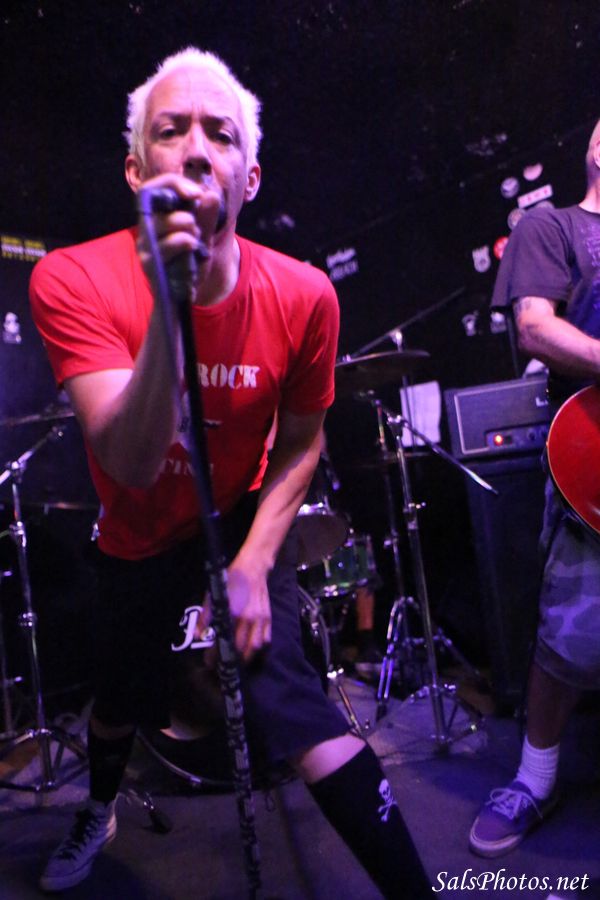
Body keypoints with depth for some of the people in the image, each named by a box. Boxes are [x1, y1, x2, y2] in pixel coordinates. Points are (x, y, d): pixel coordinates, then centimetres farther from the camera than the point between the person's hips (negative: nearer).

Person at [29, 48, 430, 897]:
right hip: (137, 536, 2)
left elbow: (300, 442, -8)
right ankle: (98, 812, 60)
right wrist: (169, 301, -47)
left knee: (287, 697, -19)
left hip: (242, 521, -1)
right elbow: (135, 463, -35)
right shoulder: (74, 281, -26)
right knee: (119, 701, 23)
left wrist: (252, 563, -16)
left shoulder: (301, 296, -22)